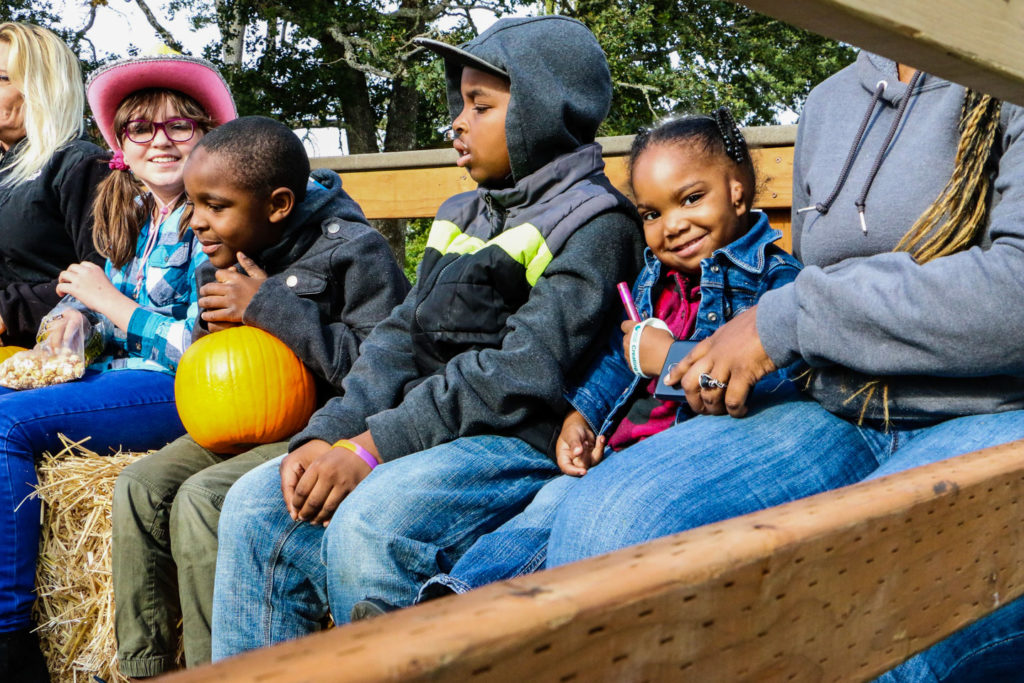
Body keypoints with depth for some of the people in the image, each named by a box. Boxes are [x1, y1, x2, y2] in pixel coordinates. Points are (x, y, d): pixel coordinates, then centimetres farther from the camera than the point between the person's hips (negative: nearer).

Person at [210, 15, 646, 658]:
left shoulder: (594, 224, -6)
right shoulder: (463, 216, 19)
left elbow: (524, 375, -17)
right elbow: (402, 339, 12)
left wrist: (374, 448, -20)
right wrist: (327, 435, -5)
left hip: (523, 438, -8)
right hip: (427, 429, 8)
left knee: (368, 525, -31)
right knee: (257, 505, -5)